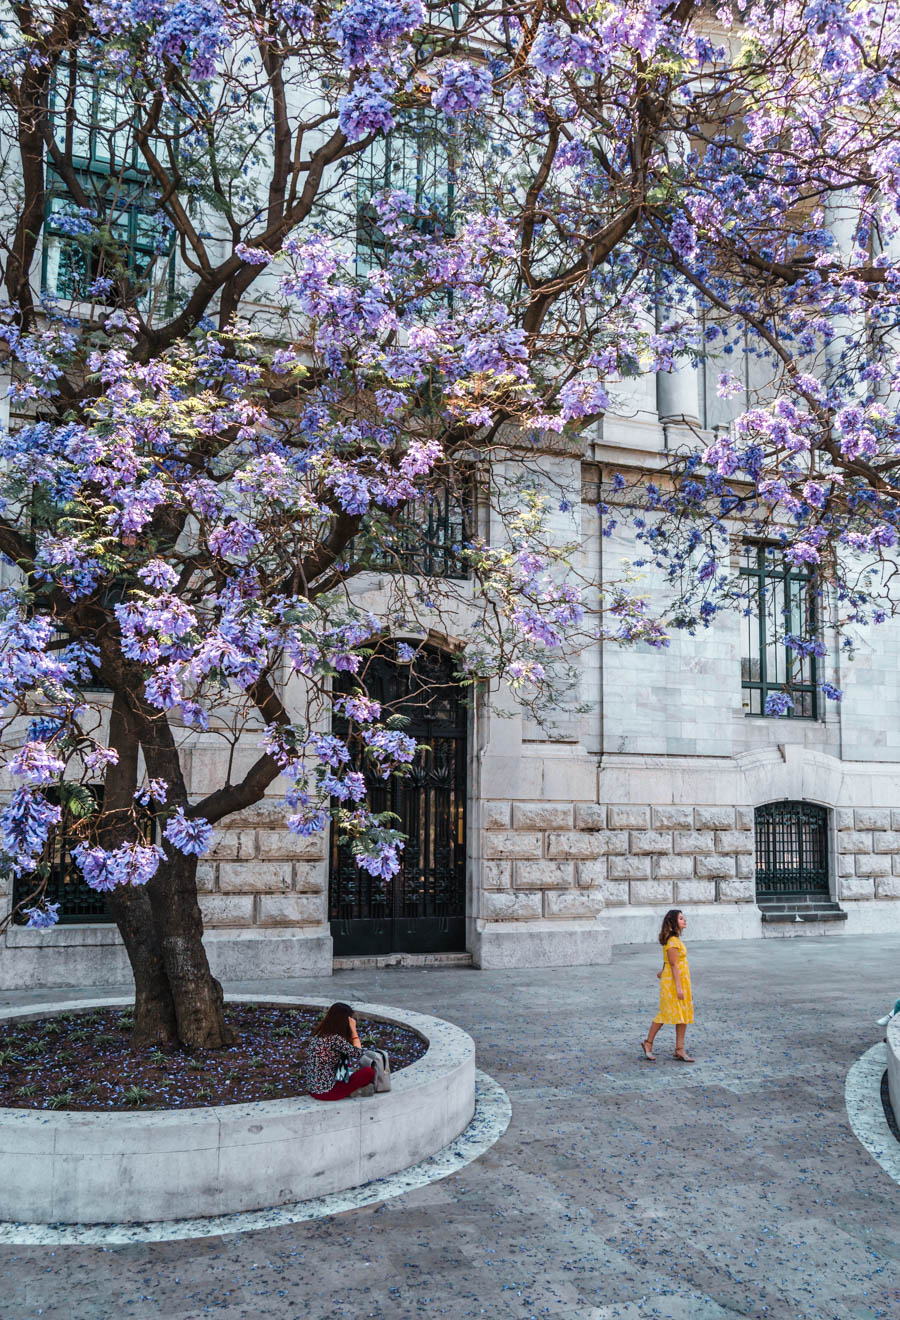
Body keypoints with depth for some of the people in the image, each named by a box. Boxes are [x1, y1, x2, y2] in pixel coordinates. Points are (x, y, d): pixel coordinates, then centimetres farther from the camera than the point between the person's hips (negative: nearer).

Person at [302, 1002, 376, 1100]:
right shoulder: (335, 1039, -21)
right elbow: (357, 1053, -13)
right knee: (369, 1072, -8)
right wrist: (353, 1029, -9)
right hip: (325, 1092, -9)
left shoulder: (318, 1033, 4)